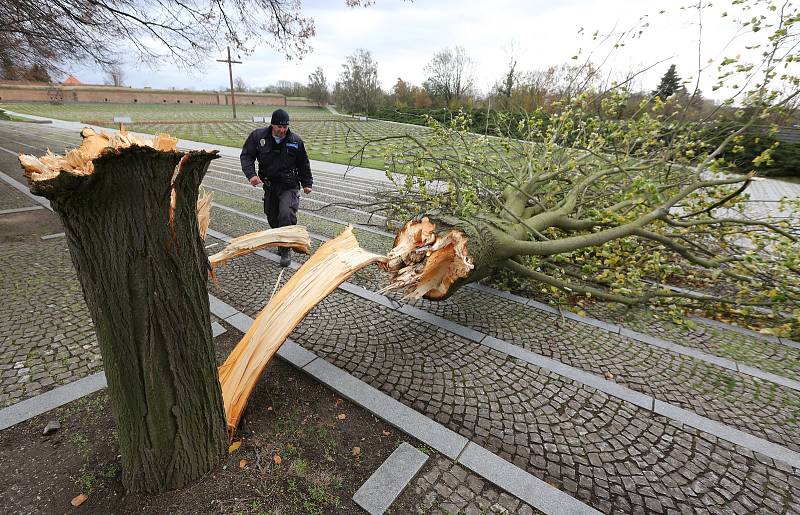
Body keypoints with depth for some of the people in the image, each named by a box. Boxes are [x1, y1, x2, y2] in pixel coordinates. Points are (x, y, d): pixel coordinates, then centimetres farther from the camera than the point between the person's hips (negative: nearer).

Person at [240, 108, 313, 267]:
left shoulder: (295, 141, -3)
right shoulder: (258, 136, -2)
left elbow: (303, 164, 9)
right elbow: (246, 156, 0)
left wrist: (307, 183, 9)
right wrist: (251, 174, -17)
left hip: (289, 185, -3)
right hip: (269, 185, 3)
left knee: (286, 215, -21)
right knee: (272, 217, 10)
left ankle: (286, 250, -10)